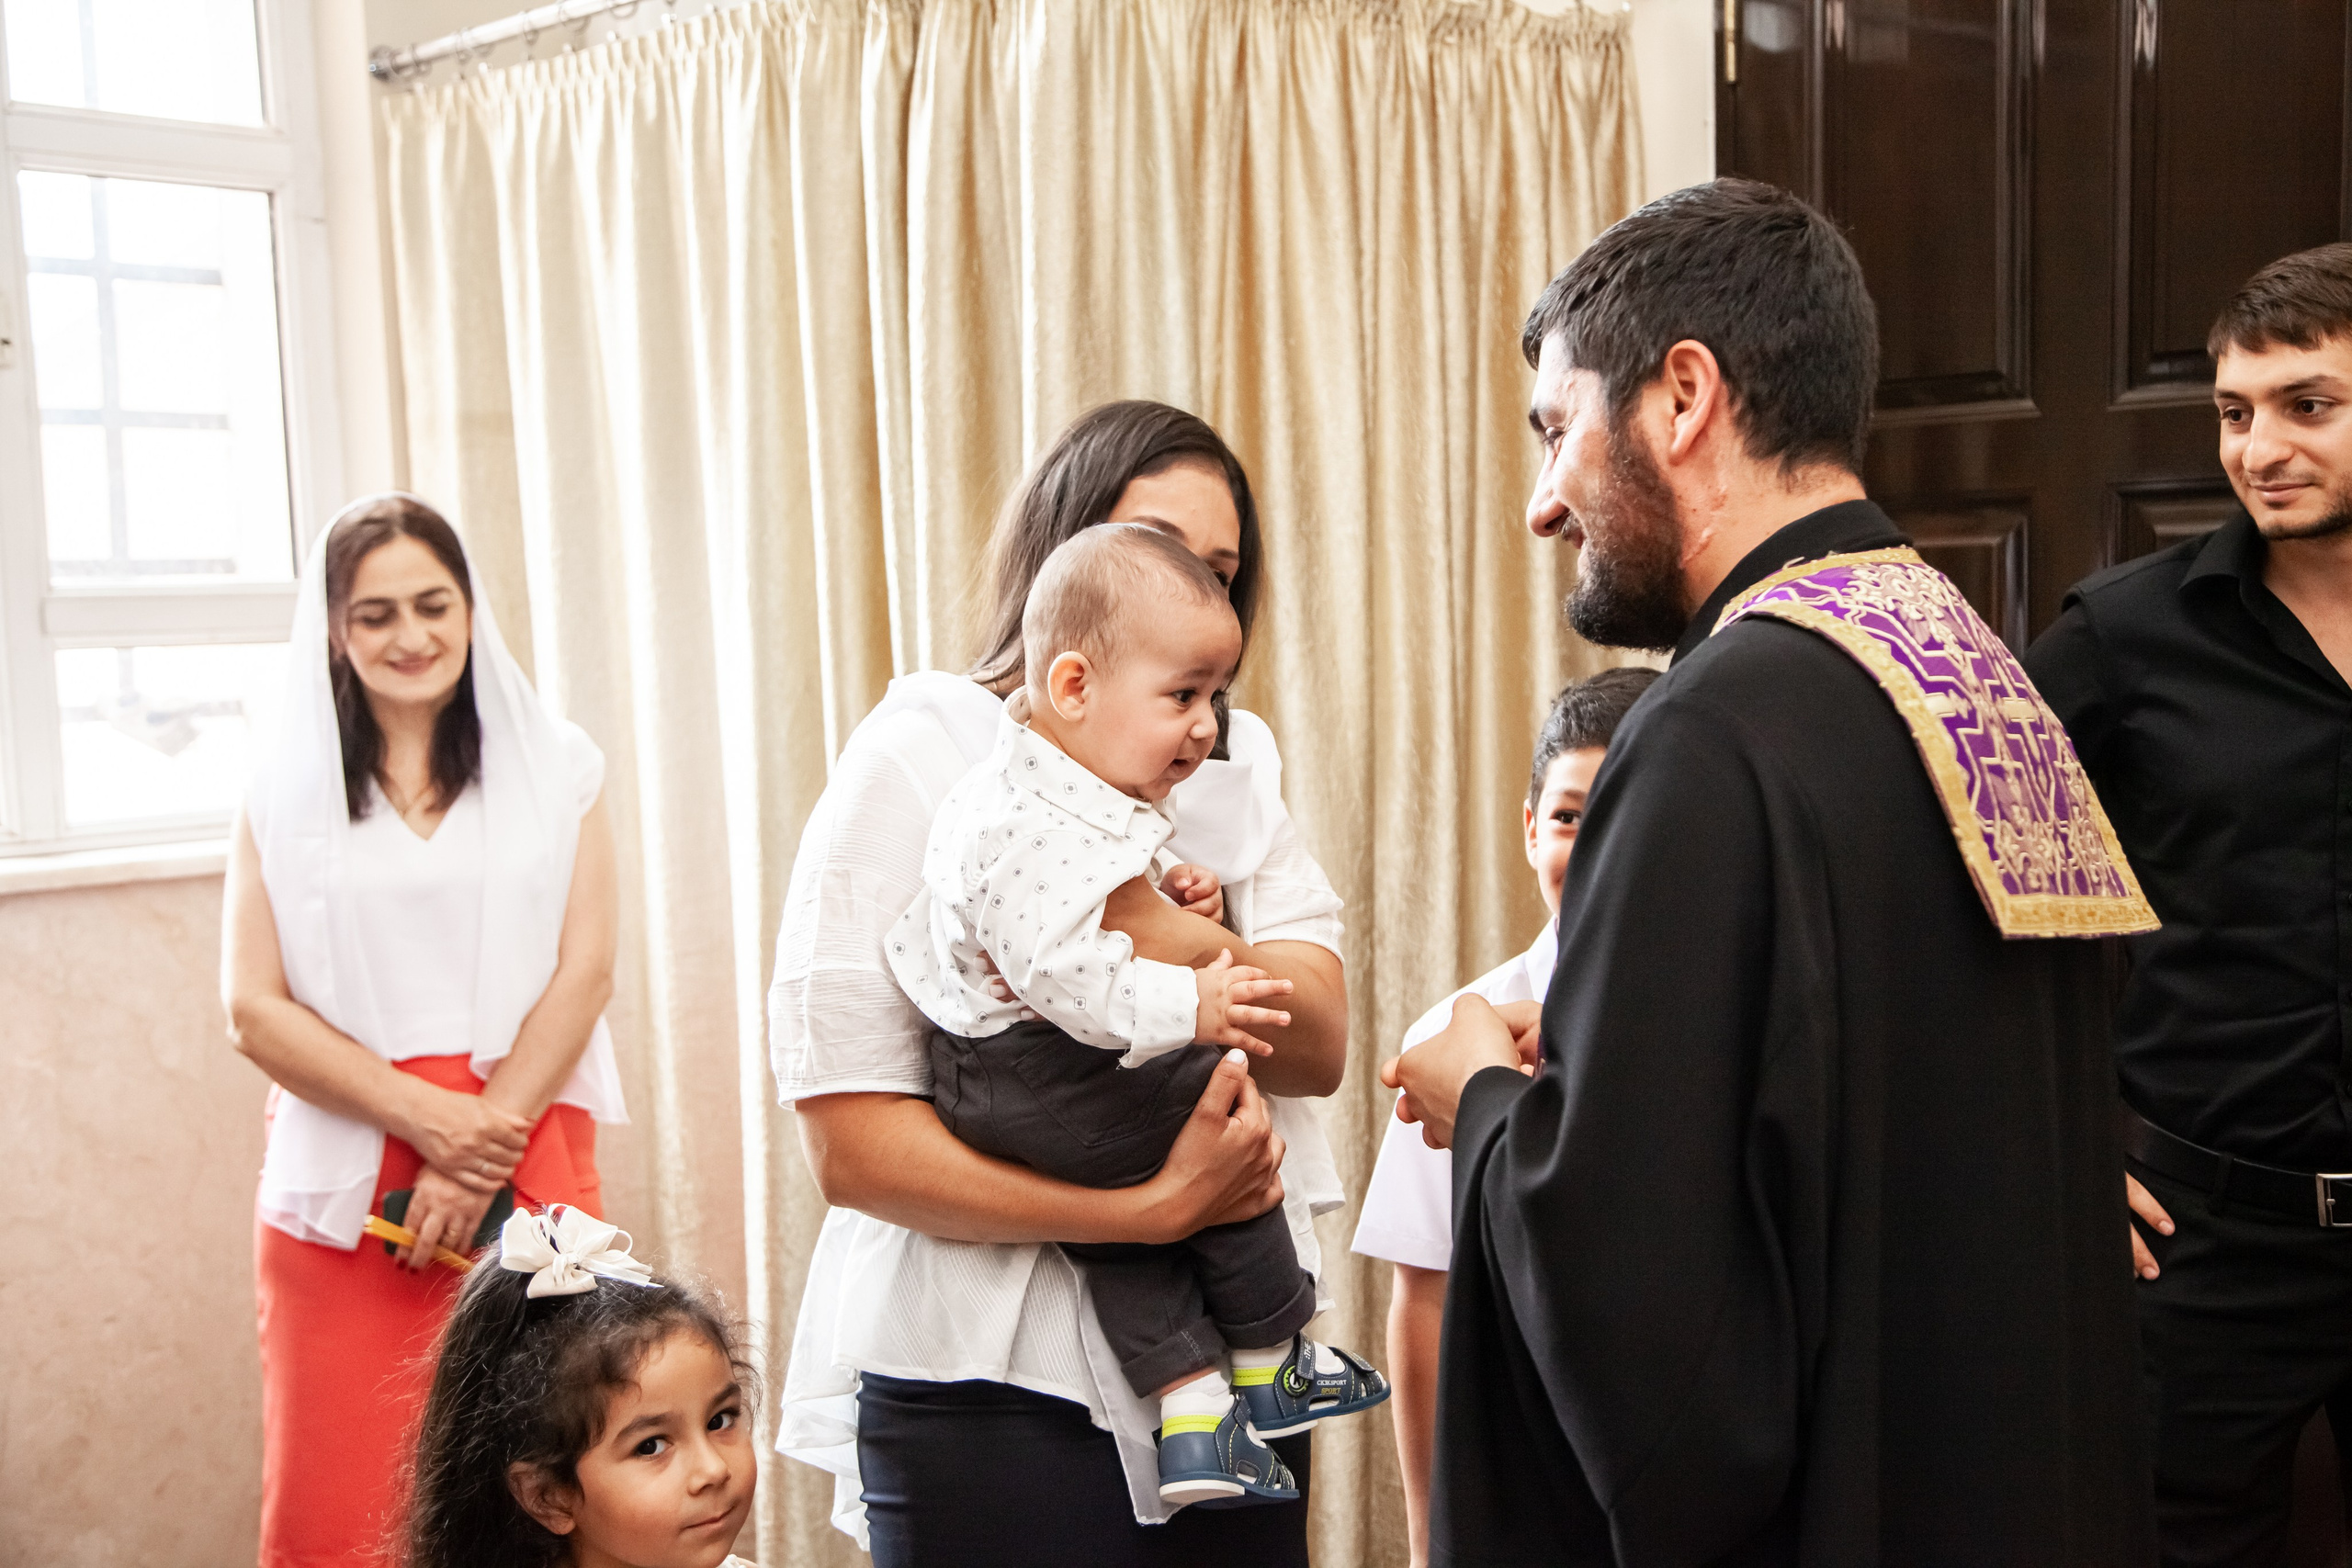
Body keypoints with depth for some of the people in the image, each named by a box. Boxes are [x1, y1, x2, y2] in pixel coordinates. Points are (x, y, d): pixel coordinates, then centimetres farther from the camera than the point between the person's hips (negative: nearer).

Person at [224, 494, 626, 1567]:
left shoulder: (556, 767, 8)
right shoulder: (285, 790, 8)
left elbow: (582, 972, 1)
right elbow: (252, 1008, 1)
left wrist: (481, 1151, -9)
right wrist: (425, 1116, -11)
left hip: (525, 1170, 0)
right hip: (344, 1183, 0)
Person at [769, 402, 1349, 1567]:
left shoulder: (1238, 763, 11)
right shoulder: (920, 756, -6)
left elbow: (1321, 1044, -3)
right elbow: (850, 1142, -15)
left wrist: (1158, 937, -22)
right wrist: (1151, 1208, -22)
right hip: (995, 1383, -4)